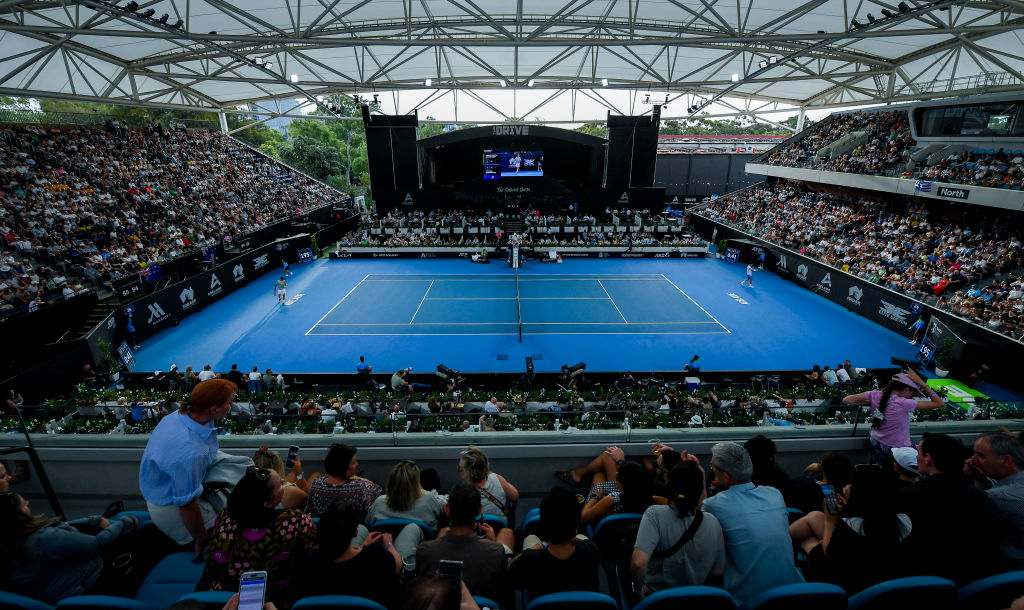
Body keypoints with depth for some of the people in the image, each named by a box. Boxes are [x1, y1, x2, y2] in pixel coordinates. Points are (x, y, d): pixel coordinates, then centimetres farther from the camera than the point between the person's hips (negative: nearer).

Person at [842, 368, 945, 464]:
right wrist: (922, 383, -13)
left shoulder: (875, 395, -15)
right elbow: (939, 403, -17)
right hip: (898, 449, -5)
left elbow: (846, 400, -15)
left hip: (876, 443, 5)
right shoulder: (903, 403, -26)